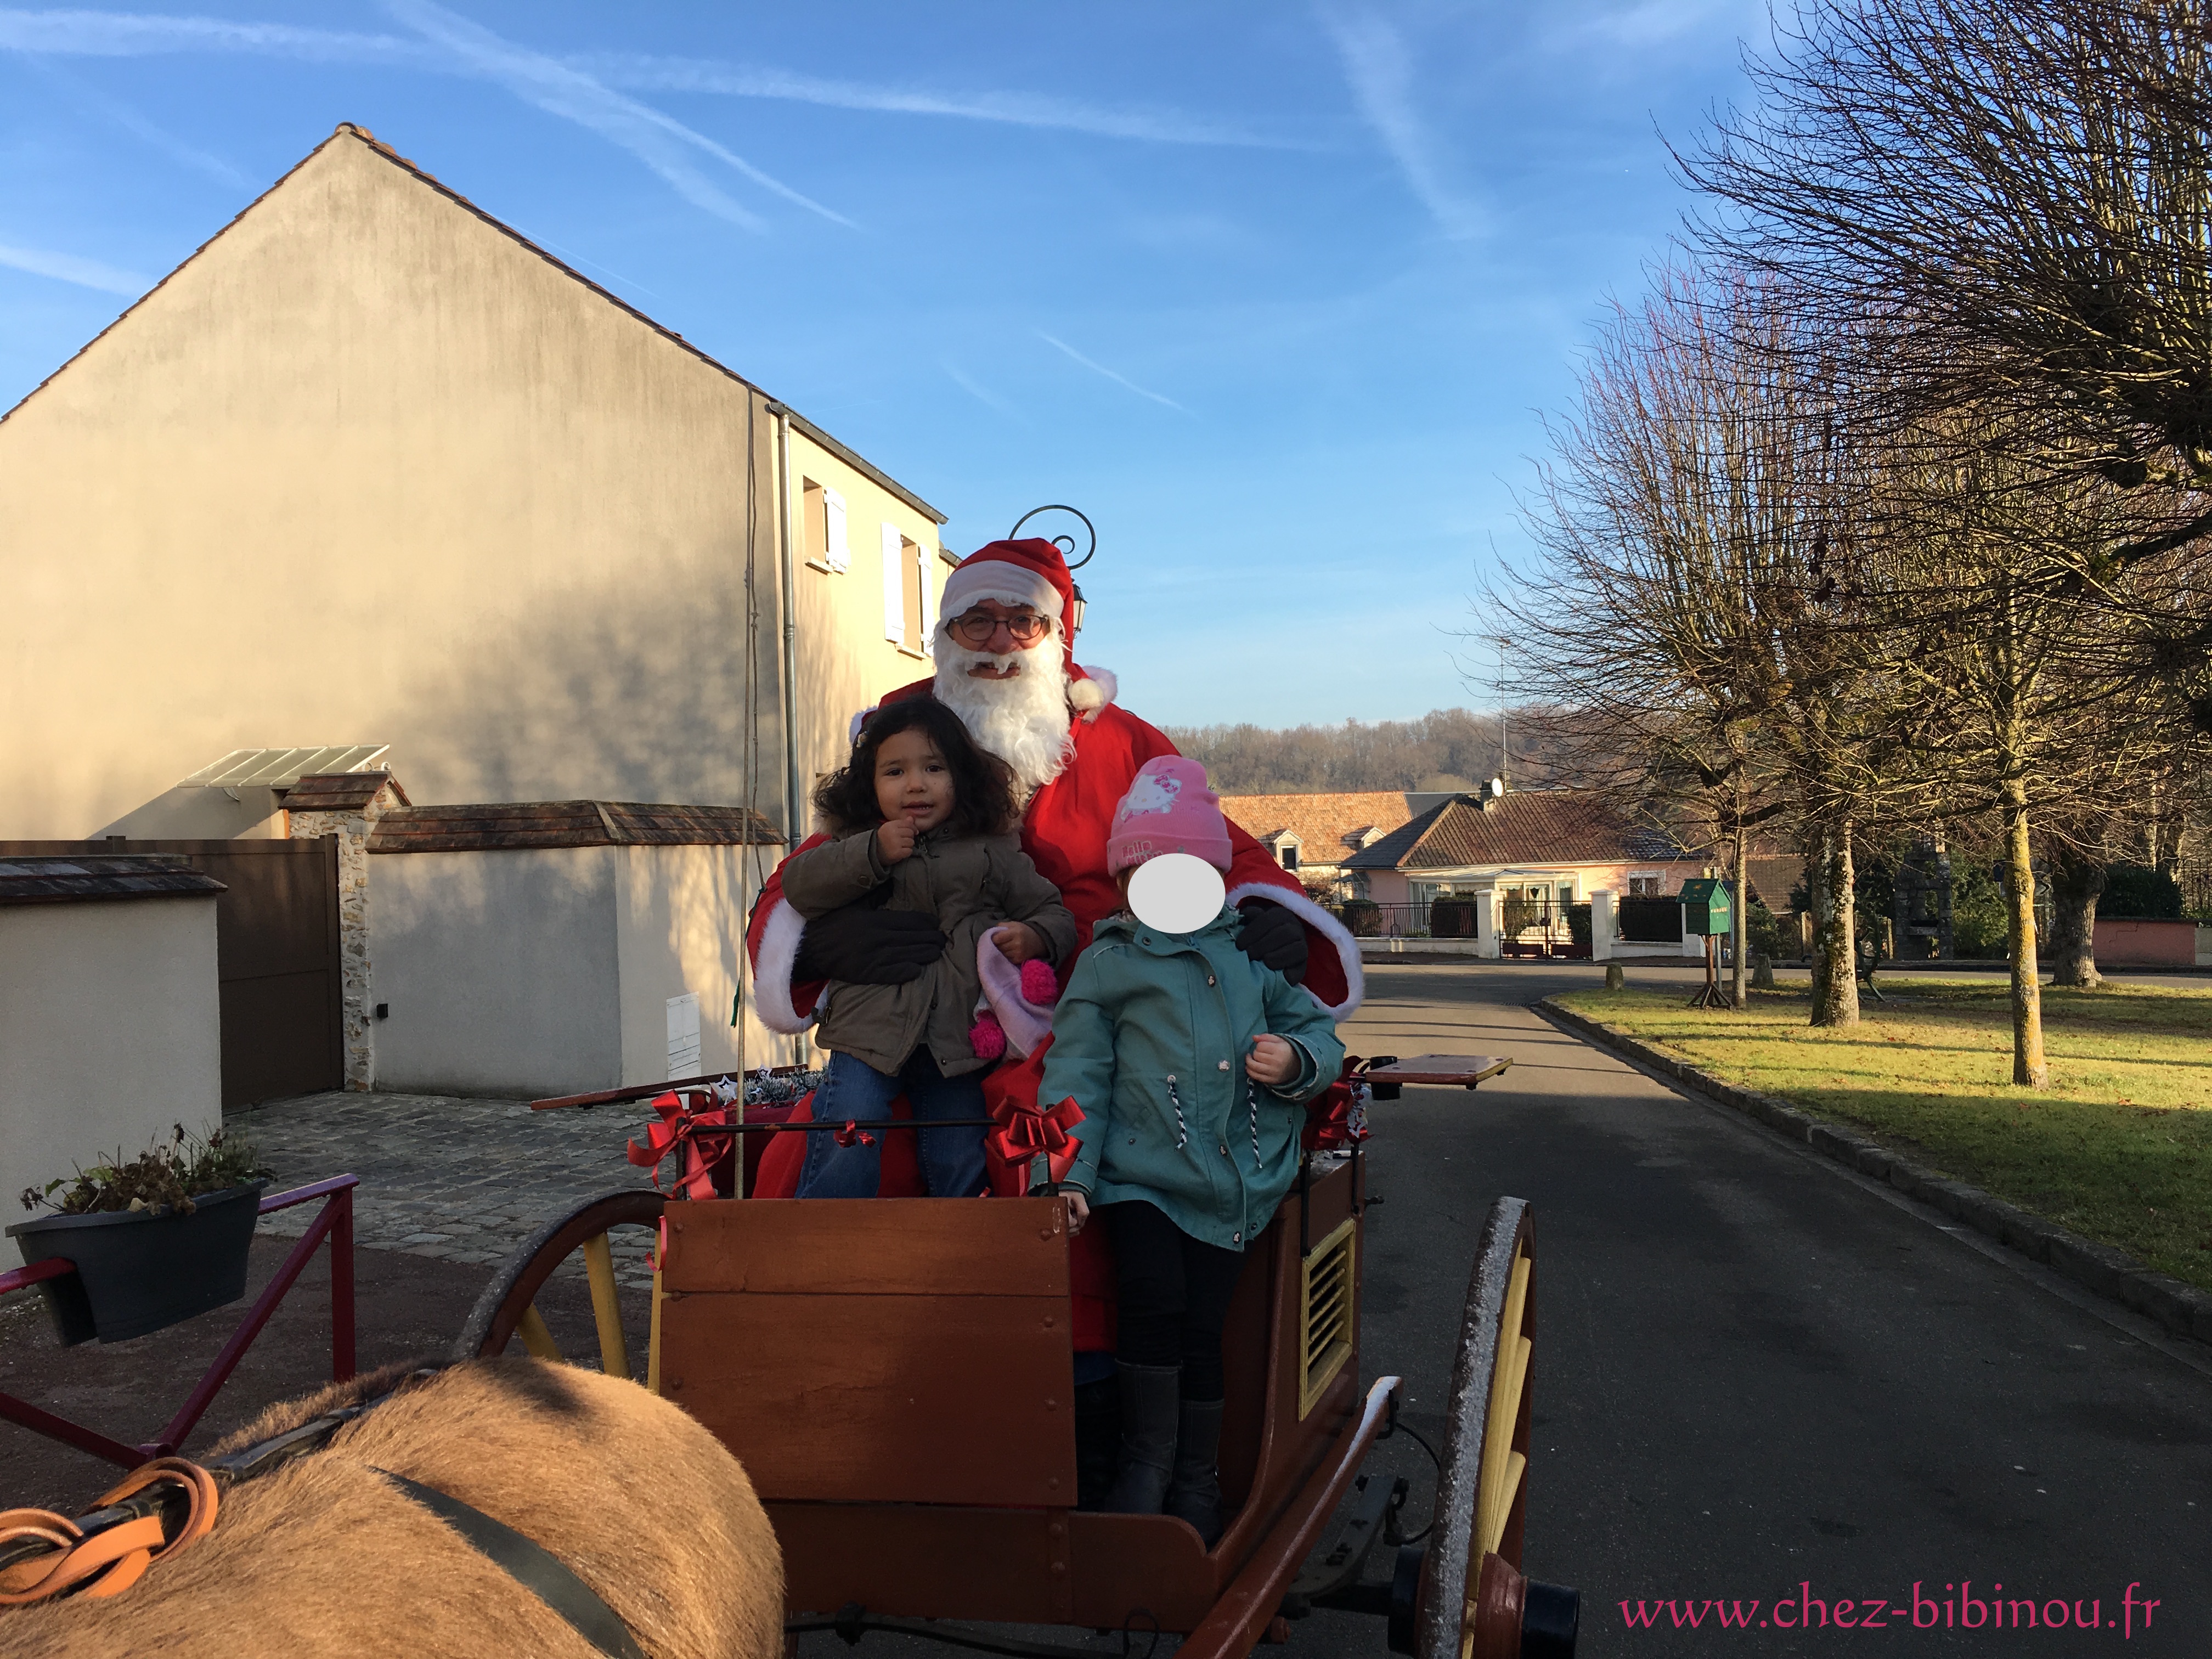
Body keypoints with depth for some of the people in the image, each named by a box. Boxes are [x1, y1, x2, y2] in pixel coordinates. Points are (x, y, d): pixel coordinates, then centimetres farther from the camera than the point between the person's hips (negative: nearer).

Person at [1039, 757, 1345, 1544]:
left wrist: (1296, 1060, -4)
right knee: (1154, 1300, -21)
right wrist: (1068, 1172, -8)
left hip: (1228, 1180, 2)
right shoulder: (1107, 964, 8)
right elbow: (1077, 1072, 2)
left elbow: (1318, 1031, 21)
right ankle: (1148, 1458, 3)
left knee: (1203, 1325, -1)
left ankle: (1196, 1479, 21)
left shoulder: (1249, 956, 15)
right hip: (1139, 1170, -2)